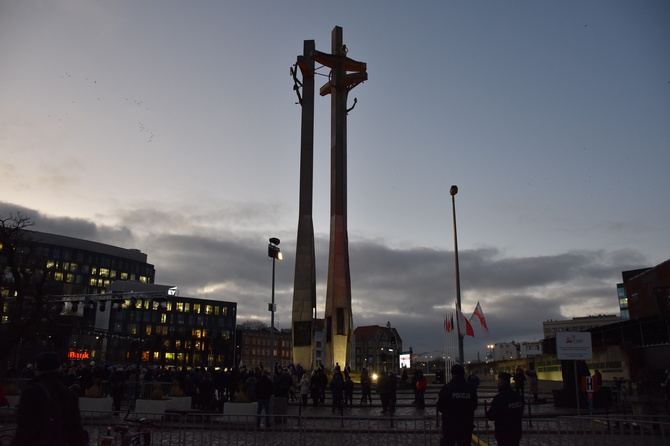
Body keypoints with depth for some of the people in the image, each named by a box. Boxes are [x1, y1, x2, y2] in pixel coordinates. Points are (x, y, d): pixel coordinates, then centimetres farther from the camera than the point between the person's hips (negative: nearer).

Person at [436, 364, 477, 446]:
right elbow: (474, 406, 9)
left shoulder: (446, 388, -13)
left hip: (449, 426, -3)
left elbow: (440, 408, -7)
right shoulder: (471, 388, -4)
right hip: (466, 426, 3)